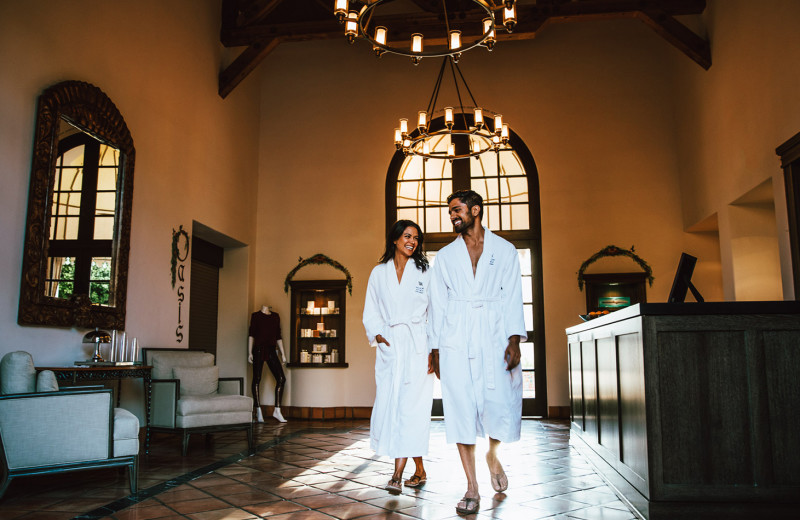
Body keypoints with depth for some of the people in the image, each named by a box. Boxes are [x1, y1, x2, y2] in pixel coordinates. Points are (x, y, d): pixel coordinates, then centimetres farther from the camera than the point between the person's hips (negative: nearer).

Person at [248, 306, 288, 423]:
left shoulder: (276, 316, 14)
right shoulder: (256, 315, 3)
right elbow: (251, 335, 0)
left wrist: (282, 354, 13)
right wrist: (250, 353, -7)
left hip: (272, 350, 4)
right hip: (259, 350, -4)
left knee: (281, 379, -7)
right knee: (257, 379, -1)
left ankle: (277, 410, -1)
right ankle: (258, 411, 9)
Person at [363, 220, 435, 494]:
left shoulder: (425, 272, 7)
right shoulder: (378, 273, 12)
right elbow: (371, 311, 14)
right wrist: (377, 334, -4)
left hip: (417, 346, -2)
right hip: (389, 346, 2)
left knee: (411, 406, -9)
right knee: (388, 405, -1)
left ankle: (398, 474, -5)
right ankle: (419, 470, 13)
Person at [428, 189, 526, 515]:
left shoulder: (504, 251, 10)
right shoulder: (445, 256, 15)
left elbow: (512, 298, 5)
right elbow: (438, 304, 13)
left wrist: (514, 339, -7)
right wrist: (434, 348, 7)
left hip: (495, 339, -1)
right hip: (456, 342, 1)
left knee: (502, 408, -5)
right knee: (462, 410, -3)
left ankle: (492, 455, 29)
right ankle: (472, 489, 7)